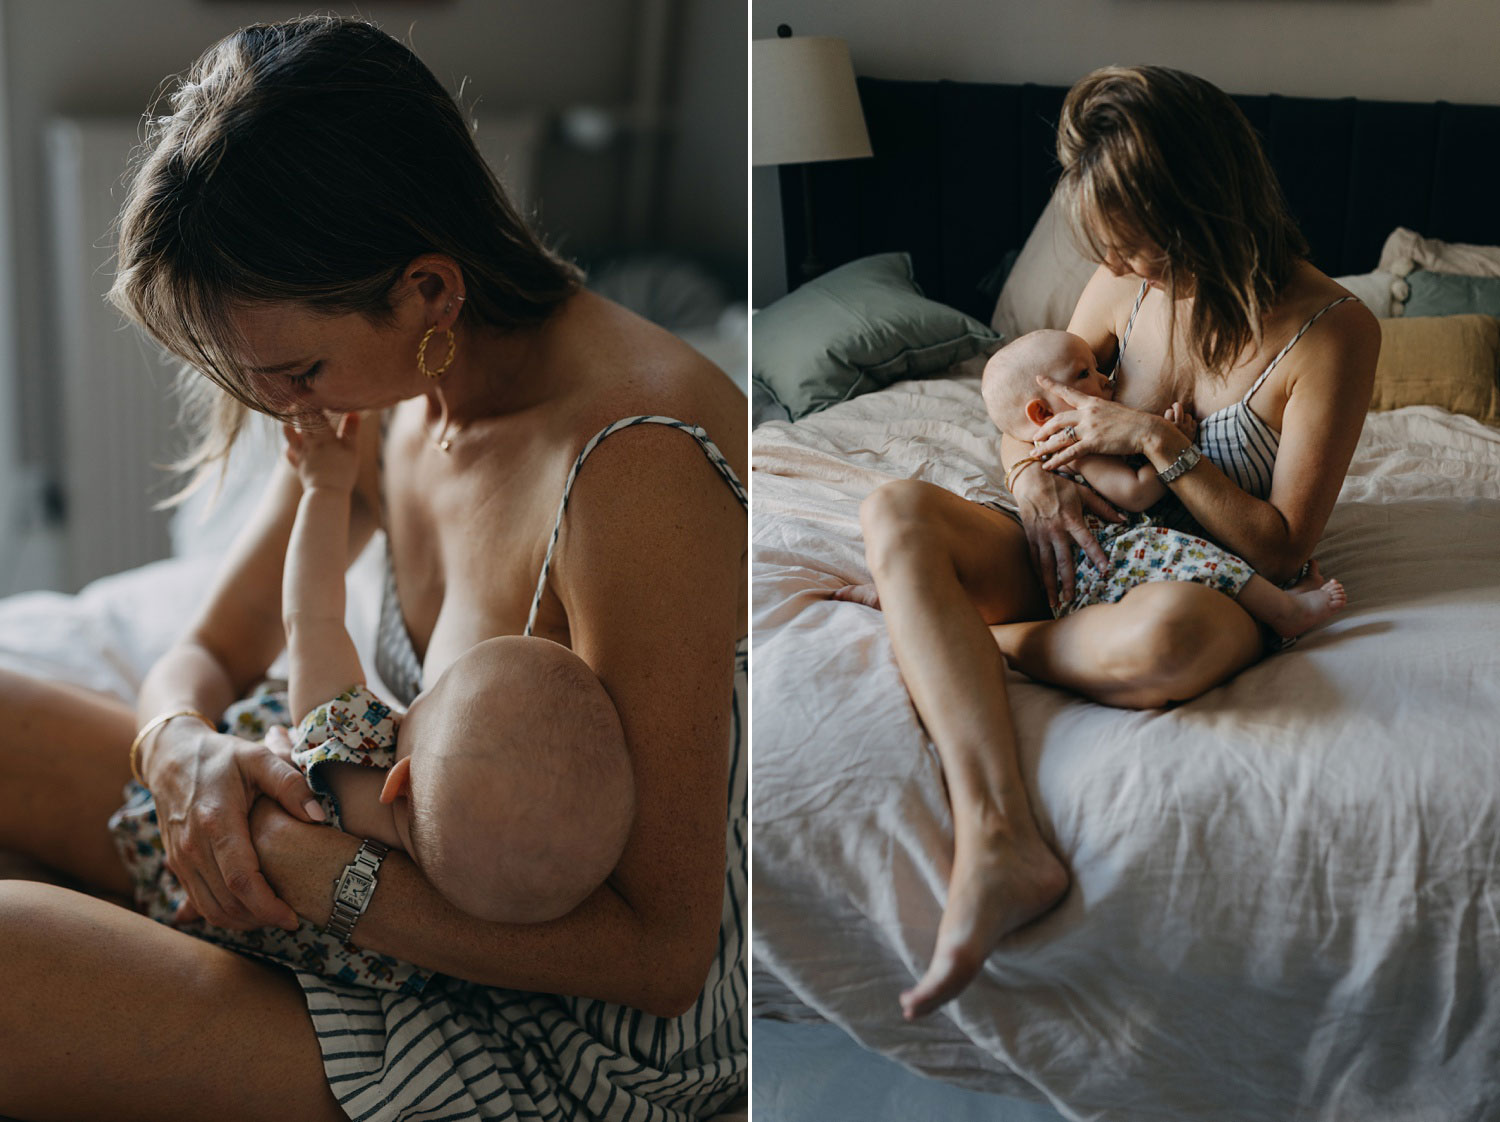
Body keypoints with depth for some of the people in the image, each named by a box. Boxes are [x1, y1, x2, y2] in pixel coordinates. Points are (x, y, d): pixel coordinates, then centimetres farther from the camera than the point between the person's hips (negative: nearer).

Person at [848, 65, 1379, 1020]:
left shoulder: (1331, 331, -13)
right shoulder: (1129, 282, 1)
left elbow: (1282, 549, -11)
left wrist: (1159, 440, -17)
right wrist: (1034, 480, -7)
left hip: (1216, 589, -5)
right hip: (1092, 550, 6)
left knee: (1163, 638, -45)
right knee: (896, 515, -24)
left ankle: (976, 641, -11)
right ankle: (1000, 843, -41)